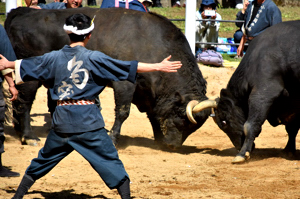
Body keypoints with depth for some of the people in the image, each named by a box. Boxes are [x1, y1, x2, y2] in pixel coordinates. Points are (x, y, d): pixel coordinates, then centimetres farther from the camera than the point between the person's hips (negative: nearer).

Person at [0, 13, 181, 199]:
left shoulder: (54, 57, 5)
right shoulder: (93, 58, -9)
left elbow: (25, 65, 22)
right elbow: (128, 67, -11)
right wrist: (158, 67, -8)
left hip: (61, 121, 4)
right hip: (88, 120, -4)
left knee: (43, 160, 19)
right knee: (110, 161, 0)